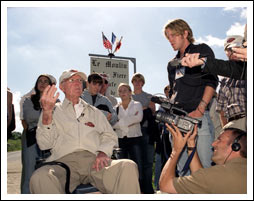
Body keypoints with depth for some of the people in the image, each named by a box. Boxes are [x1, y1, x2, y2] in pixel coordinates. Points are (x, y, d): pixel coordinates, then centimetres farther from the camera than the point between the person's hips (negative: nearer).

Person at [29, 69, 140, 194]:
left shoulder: (94, 112, 29)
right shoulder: (53, 111, 20)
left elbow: (109, 136, 20)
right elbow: (44, 144, 7)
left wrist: (103, 152, -4)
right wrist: (47, 113, -9)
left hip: (94, 161, 2)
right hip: (64, 160, -1)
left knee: (128, 166, -29)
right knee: (40, 177, -37)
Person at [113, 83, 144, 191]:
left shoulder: (137, 105, 8)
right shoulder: (116, 108, 12)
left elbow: (139, 118, -12)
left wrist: (121, 122, -11)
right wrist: (131, 119, -10)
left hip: (134, 138, -2)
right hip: (120, 140, 2)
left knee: (138, 166, -7)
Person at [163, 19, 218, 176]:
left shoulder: (202, 50, 8)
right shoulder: (172, 64, 26)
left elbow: (212, 81, -4)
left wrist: (200, 110, -14)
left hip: (198, 116, -6)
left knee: (205, 167, -9)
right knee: (182, 169, 4)